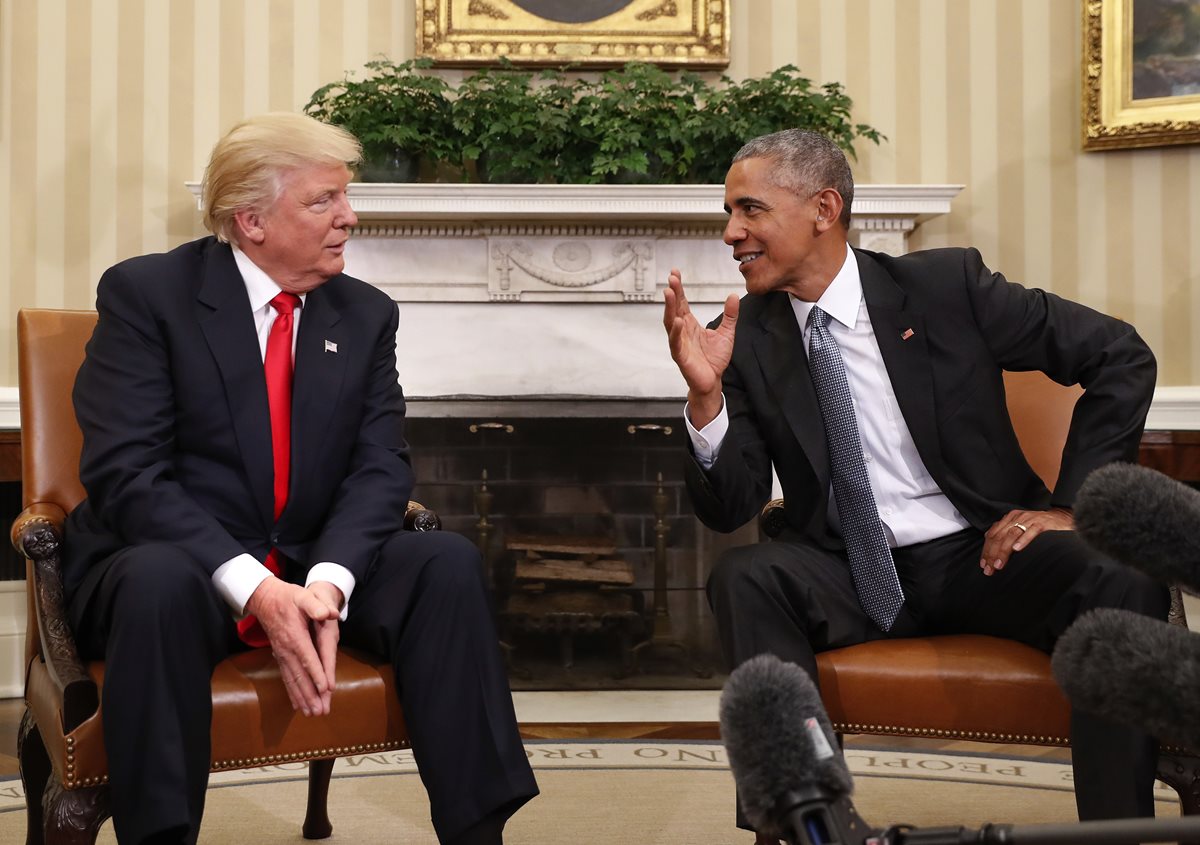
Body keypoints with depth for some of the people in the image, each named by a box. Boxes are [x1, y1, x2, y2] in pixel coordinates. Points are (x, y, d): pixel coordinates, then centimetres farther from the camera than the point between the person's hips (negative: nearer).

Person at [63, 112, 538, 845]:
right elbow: (126, 474, -18)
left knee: (447, 561, -22)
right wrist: (253, 588, -30)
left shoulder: (367, 314, 5)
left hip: (311, 567, 4)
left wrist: (327, 581, -24)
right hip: (176, 562, -4)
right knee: (161, 583, -38)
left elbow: (380, 468, -3)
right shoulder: (146, 292, -9)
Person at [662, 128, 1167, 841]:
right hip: (849, 577, 2)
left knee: (1123, 584, -29)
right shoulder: (747, 338, 1)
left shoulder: (945, 285, -4)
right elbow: (729, 509, -3)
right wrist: (706, 393, -19)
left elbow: (1122, 356, -1)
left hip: (982, 553, -1)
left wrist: (1070, 506, -6)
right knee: (744, 577, -28)